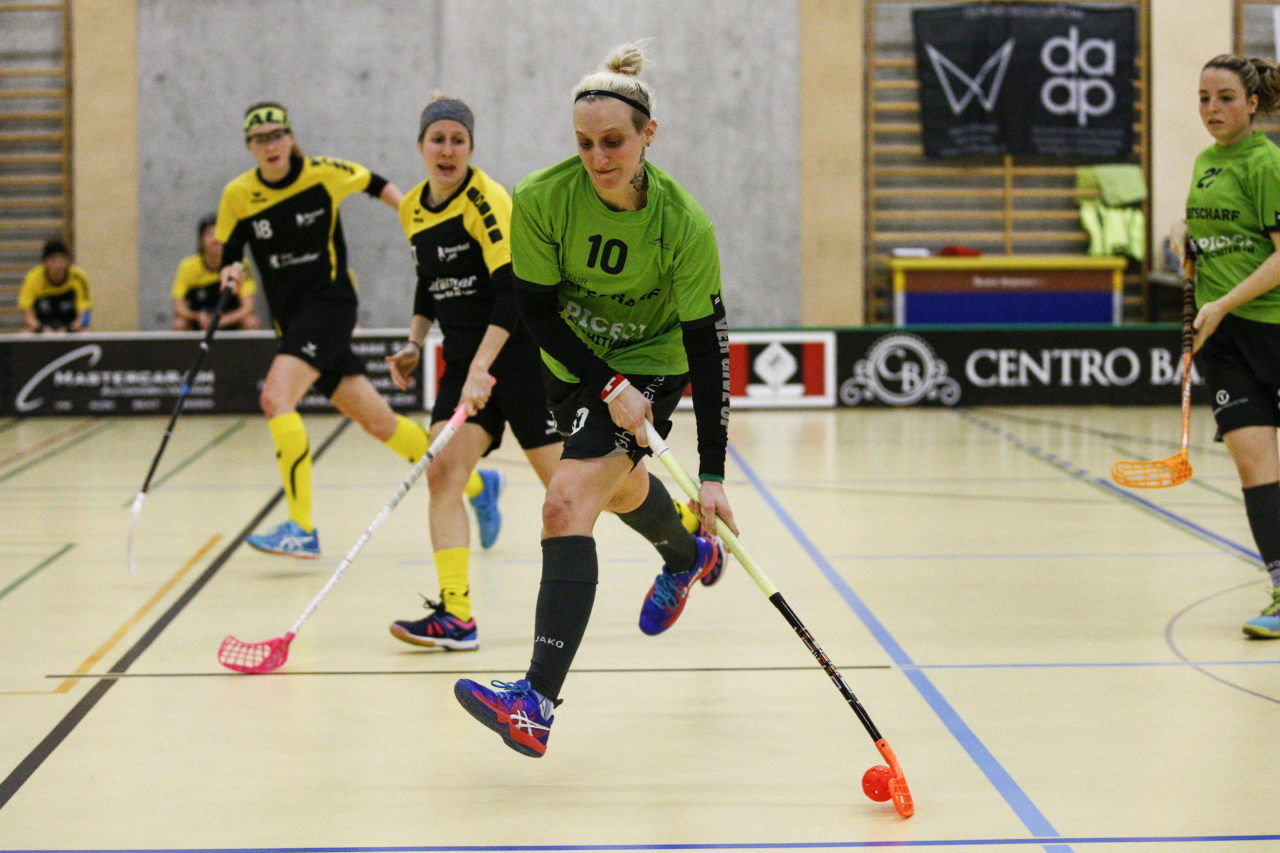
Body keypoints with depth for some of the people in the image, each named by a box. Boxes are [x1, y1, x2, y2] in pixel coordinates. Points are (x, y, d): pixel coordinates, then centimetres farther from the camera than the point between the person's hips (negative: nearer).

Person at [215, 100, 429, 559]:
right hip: (291, 315, 5)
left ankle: (302, 529, -22)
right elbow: (228, 257, 8)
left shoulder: (324, 173, -6)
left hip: (330, 302, -5)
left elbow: (376, 184, 12)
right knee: (379, 422, 9)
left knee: (275, 397, -25)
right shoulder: (238, 196, 1)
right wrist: (231, 274, -13)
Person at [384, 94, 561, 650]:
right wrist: (414, 344, 9)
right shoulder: (413, 210, 9)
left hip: (521, 350, -7)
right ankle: (455, 615, -15)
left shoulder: (487, 201, -15)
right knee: (442, 474, -11)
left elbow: (514, 291, -23)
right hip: (464, 361, 7)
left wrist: (481, 367, -30)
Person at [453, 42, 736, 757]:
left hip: (651, 365, -5)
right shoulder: (543, 199, -22)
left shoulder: (684, 224, -27)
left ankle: (537, 706, -32)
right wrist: (608, 384, -25)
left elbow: (707, 348, -24)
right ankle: (690, 557, 65)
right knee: (620, 487, 27)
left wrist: (712, 474, -28)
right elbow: (537, 308, -13)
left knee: (568, 504, -24)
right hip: (573, 364, 5)